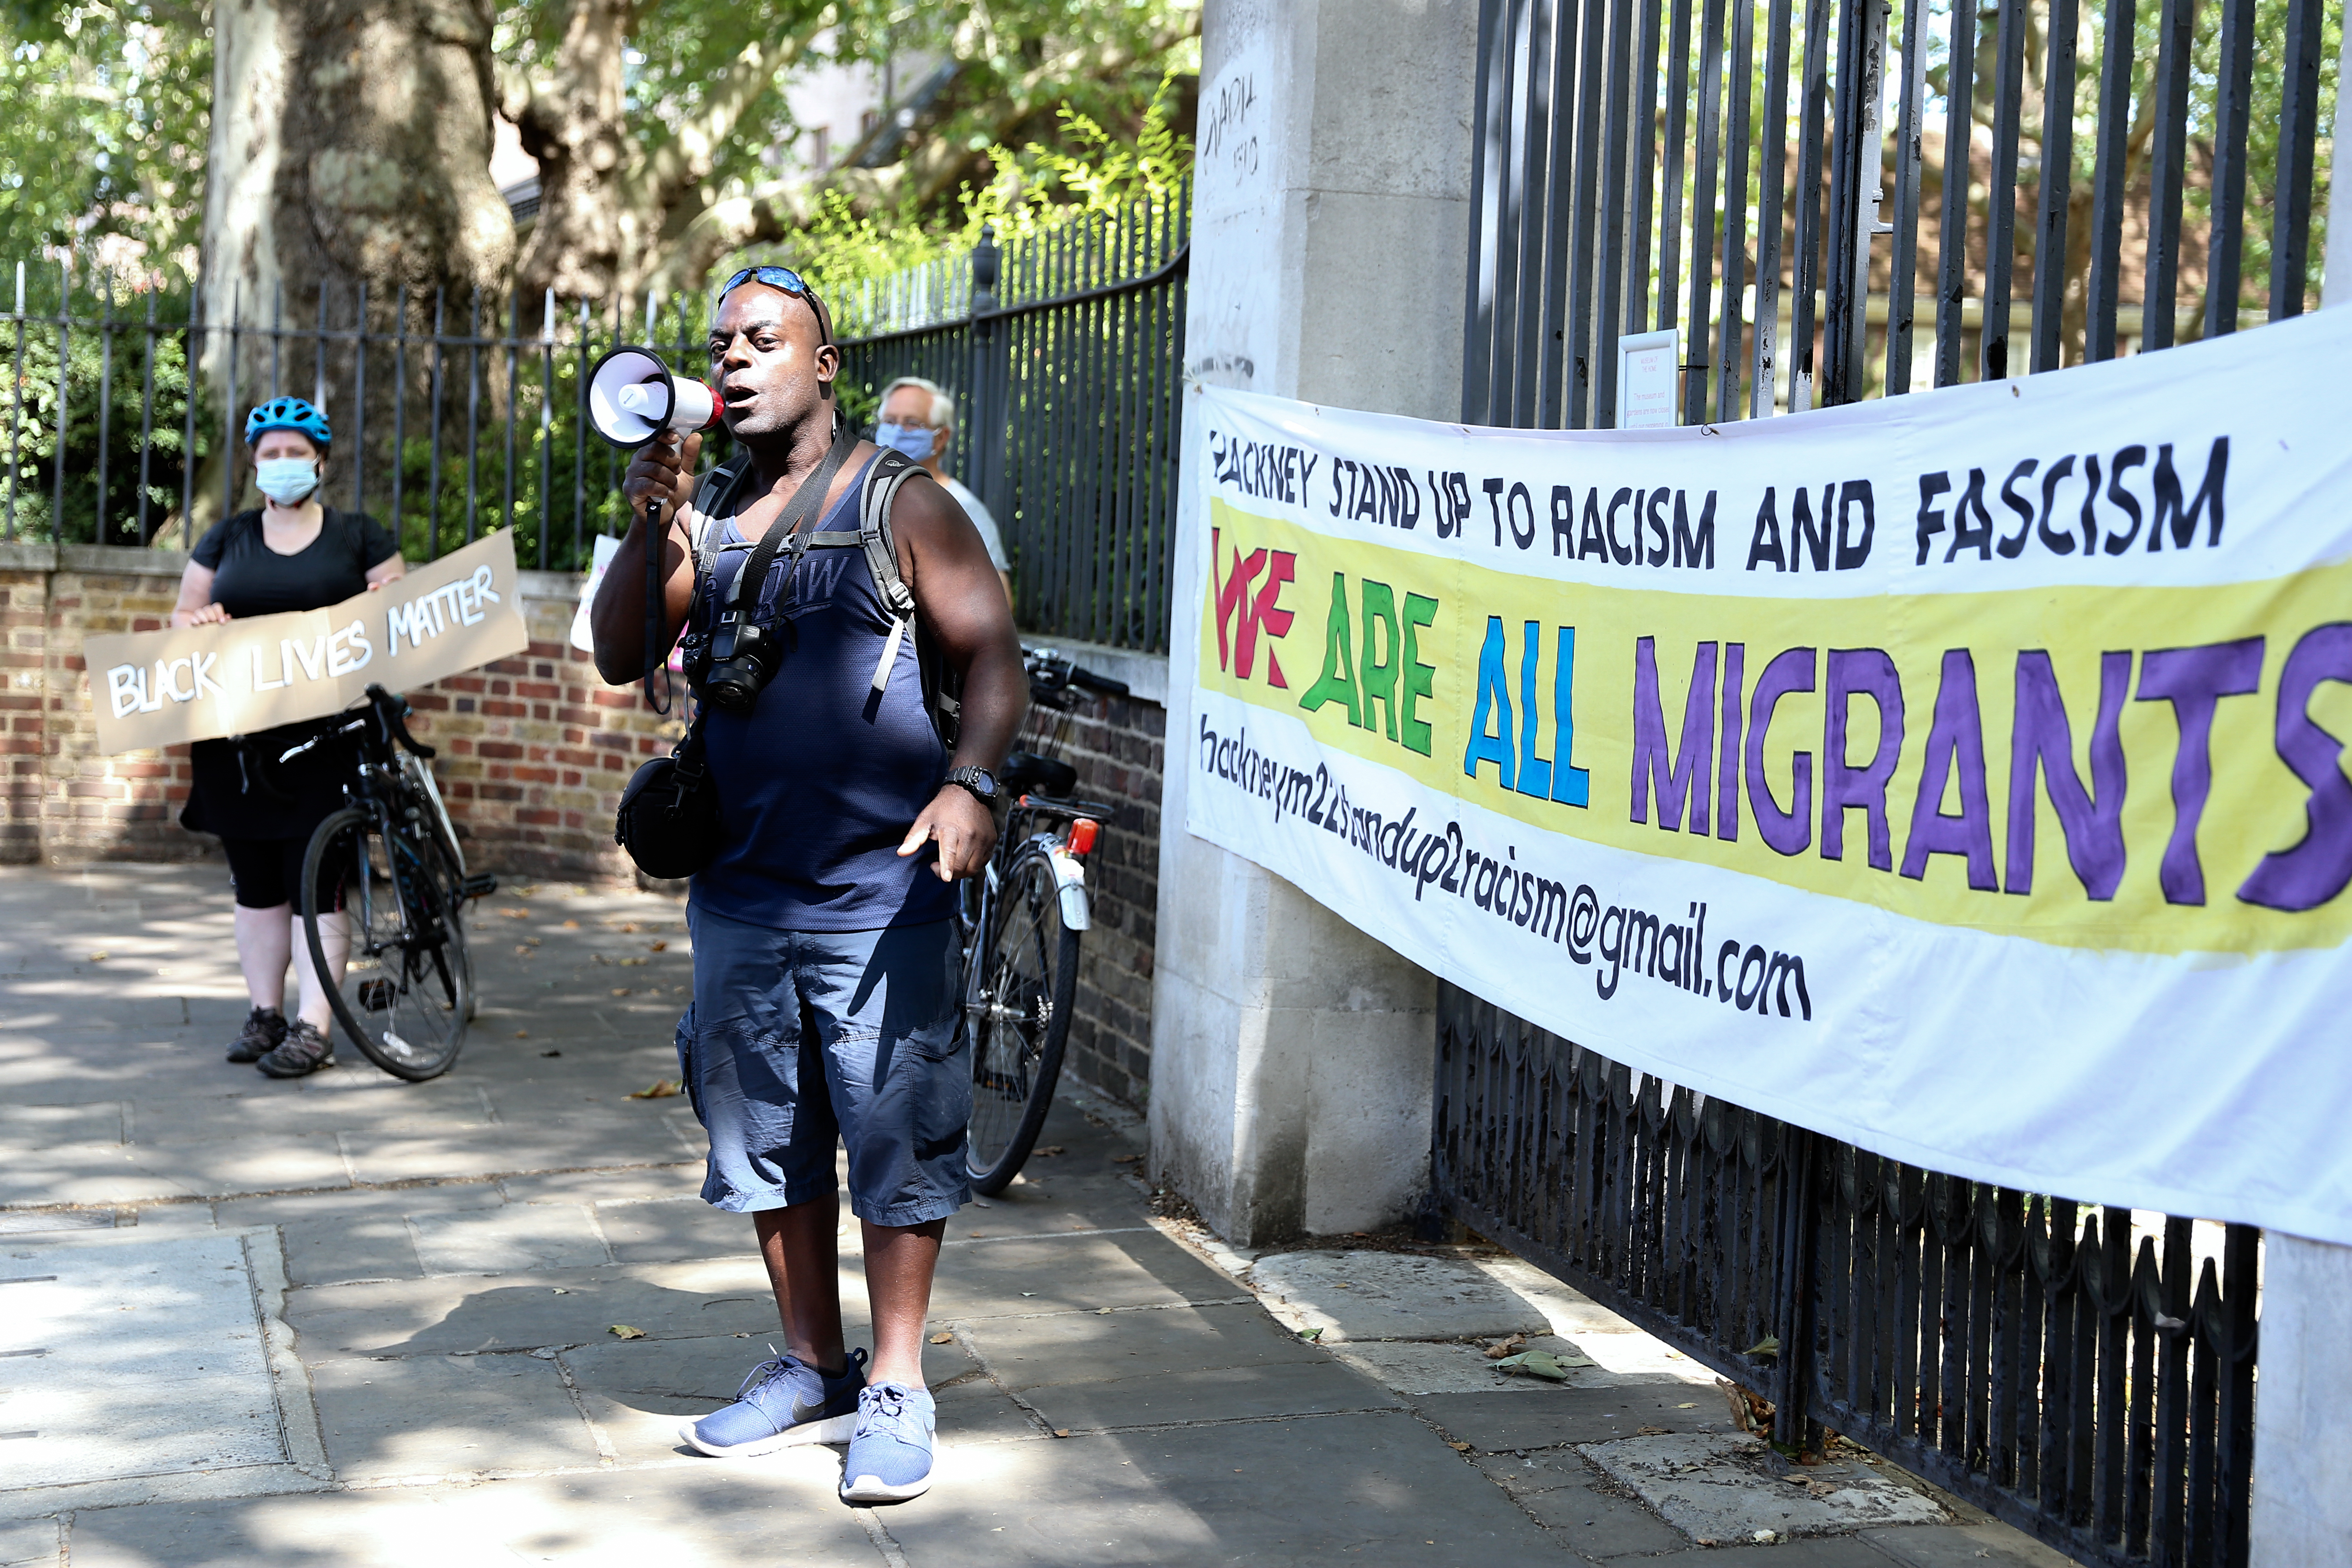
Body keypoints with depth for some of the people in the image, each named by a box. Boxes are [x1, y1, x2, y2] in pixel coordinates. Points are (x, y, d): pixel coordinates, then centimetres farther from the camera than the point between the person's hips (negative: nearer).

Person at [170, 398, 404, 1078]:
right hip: (241, 737, 3)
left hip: (328, 734, -3)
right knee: (256, 882, 8)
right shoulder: (227, 539, 14)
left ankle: (313, 1029, -4)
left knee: (317, 881, -6)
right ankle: (265, 1013, 18)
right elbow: (183, 614, 16)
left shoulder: (359, 537, 7)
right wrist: (196, 620, -6)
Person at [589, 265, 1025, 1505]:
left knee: (896, 1143, -1)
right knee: (766, 1142, 13)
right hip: (739, 892, 6)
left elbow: (992, 657, -6)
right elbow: (620, 658, 5)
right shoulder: (706, 518, 13)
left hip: (880, 894, -5)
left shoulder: (900, 501, -1)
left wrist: (970, 782, -23)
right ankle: (811, 1369, 27)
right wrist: (649, 525, -10)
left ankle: (896, 1391, 9)